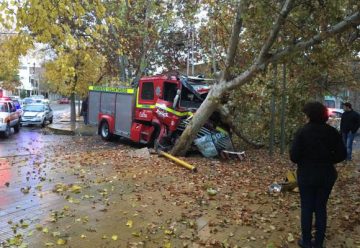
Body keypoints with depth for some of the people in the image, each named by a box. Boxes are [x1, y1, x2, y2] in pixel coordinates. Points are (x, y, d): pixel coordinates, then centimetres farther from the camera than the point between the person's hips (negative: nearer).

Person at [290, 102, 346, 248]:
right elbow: (342, 154, -3)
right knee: (321, 208, 15)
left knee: (307, 208, 11)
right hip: (326, 175, 3)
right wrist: (327, 161, 11)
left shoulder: (302, 132, -15)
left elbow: (294, 156, -16)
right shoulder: (332, 132, -5)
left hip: (306, 175, -3)